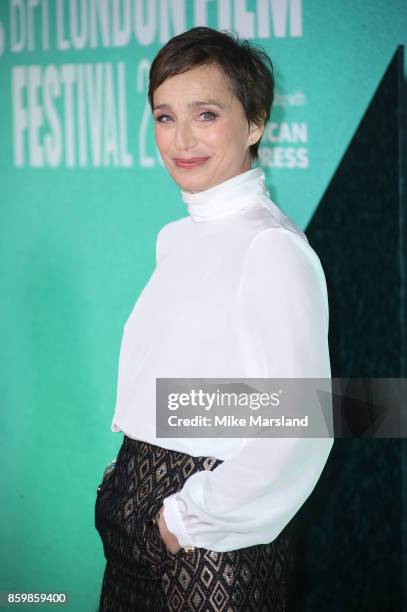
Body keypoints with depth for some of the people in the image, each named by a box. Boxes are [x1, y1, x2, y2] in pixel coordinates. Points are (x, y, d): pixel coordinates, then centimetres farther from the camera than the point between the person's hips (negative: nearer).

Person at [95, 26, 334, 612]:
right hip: (142, 509, 7)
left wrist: (188, 517, -14)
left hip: (213, 542, -7)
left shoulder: (273, 247, -17)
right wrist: (129, 482, 6)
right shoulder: (175, 238, 8)